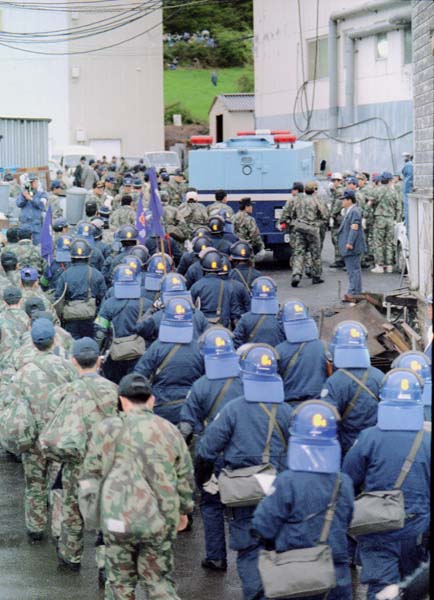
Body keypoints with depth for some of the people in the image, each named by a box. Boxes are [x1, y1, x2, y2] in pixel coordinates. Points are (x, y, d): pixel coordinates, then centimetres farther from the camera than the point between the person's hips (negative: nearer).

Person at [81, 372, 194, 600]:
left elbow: (90, 473, -1)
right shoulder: (170, 431, 7)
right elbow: (185, 479, 12)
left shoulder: (108, 428, -2)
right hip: (161, 521, 2)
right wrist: (183, 510, 27)